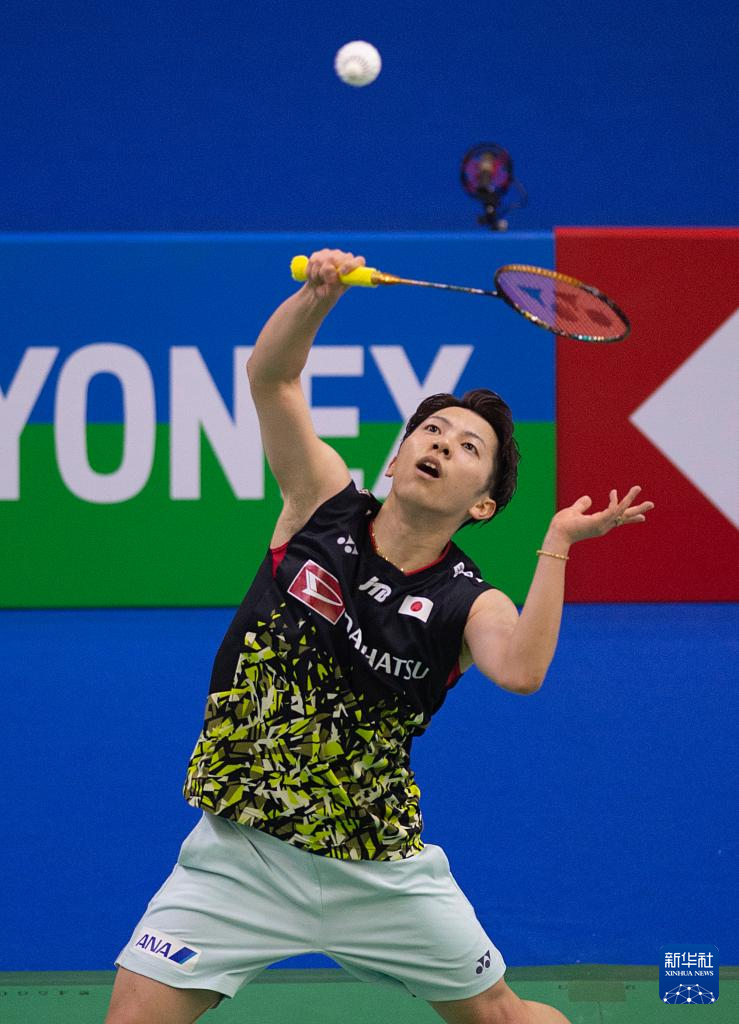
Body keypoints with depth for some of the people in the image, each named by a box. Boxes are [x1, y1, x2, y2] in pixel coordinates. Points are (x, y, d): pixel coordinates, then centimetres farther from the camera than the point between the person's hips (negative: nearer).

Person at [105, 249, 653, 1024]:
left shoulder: (470, 605, -7)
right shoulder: (325, 505, -1)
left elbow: (520, 670, -31)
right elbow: (271, 376, -9)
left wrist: (556, 548, -34)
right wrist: (318, 295, -27)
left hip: (377, 870, 0)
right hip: (241, 855, 0)